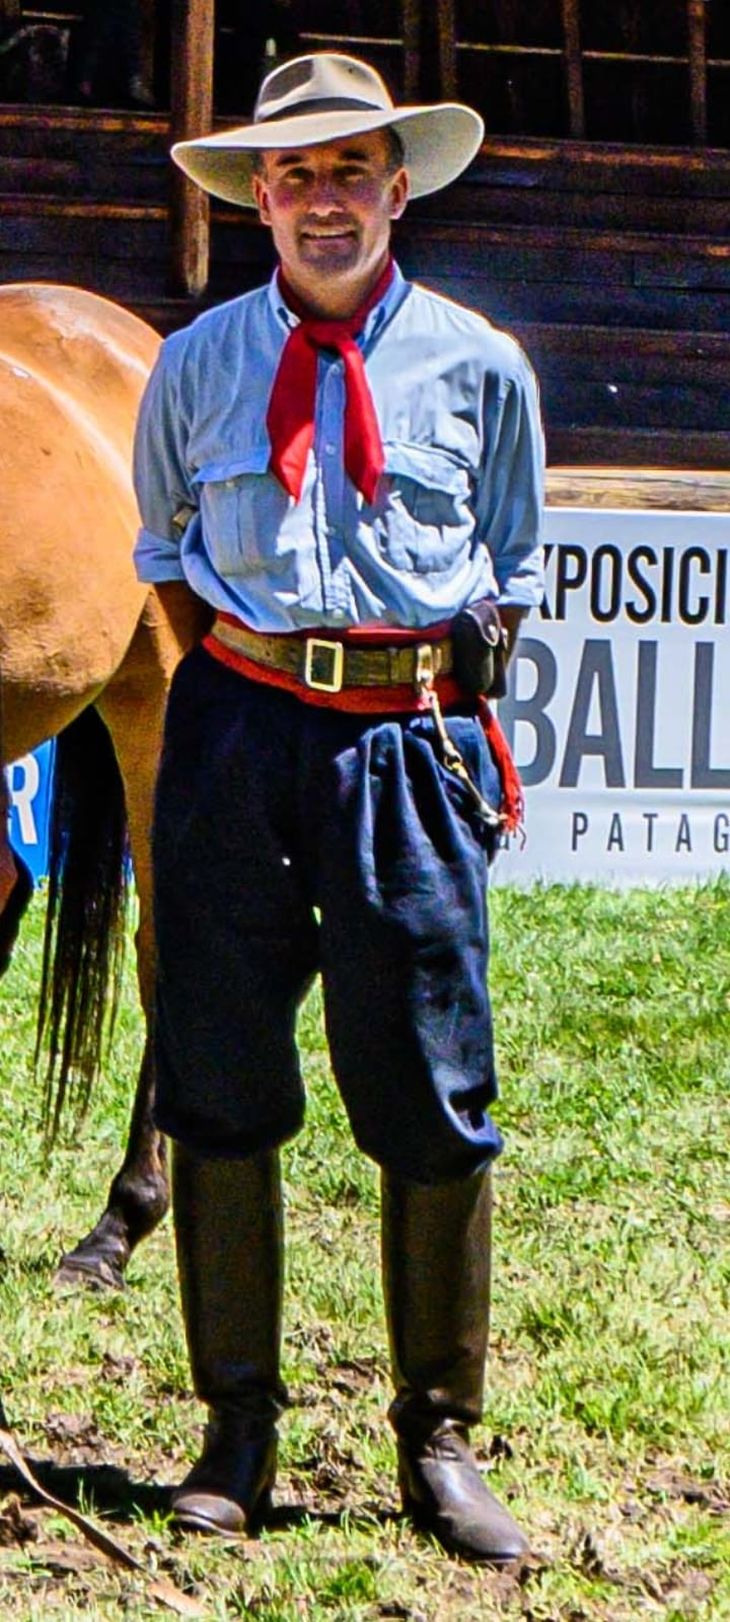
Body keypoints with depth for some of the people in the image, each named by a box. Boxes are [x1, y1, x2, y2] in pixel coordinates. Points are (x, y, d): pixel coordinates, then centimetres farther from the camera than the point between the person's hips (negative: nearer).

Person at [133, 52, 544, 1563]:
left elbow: (513, 572, 16)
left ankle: (439, 1440, 11)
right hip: (237, 726, 1)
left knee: (432, 1096, -1)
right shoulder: (198, 364, 8)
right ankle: (237, 1432, 15)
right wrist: (236, 637, 5)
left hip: (413, 737, -1)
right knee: (221, 1083, 4)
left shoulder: (480, 366, 7)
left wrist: (452, 663, 2)